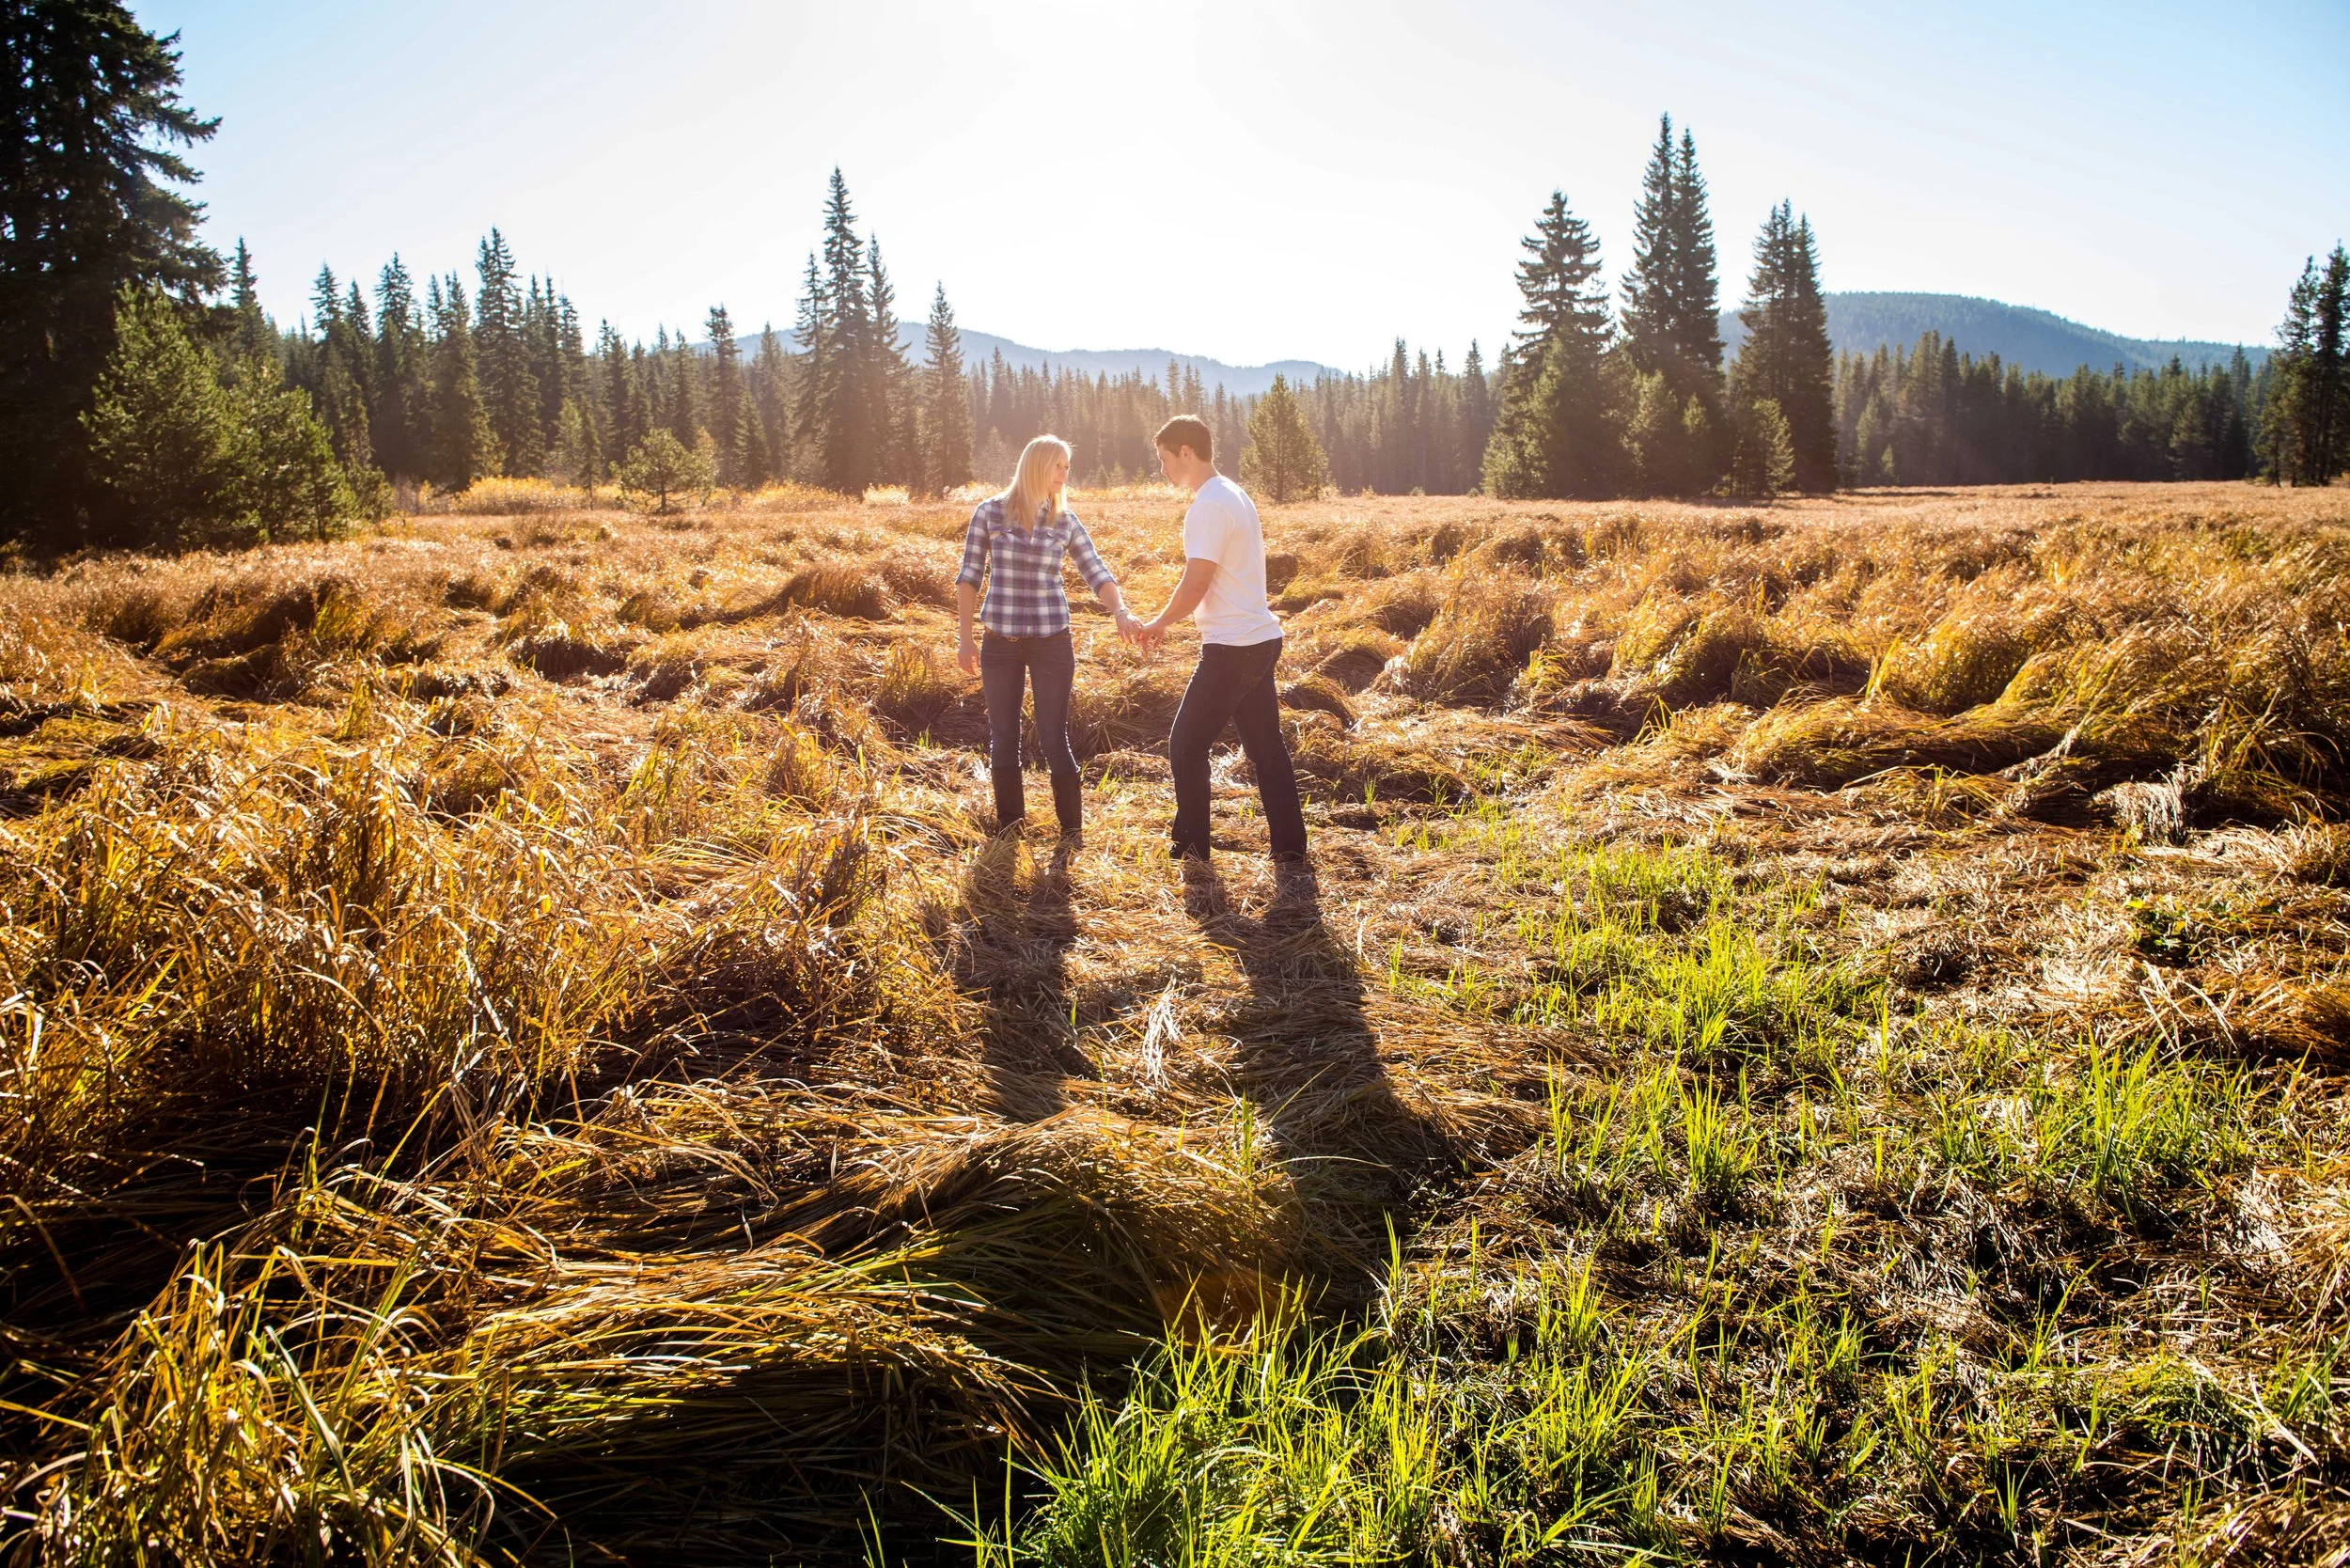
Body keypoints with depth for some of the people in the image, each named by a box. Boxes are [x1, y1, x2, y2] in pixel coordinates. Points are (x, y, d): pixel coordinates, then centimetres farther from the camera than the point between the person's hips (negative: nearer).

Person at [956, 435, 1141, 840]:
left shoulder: (1066, 522, 2)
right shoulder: (989, 512, -1)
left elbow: (1097, 574, -3)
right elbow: (969, 577, 3)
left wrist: (1120, 612, -22)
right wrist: (965, 636, 0)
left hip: (1051, 642, 0)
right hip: (1000, 642, 0)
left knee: (1054, 739, -1)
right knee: (1003, 739, 9)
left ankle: (1072, 832, 12)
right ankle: (1009, 829, 23)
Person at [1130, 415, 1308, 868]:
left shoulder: (1209, 506, -16)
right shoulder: (1236, 496, 15)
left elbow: (1196, 583, -19)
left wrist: (1160, 623, -3)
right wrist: (1170, 620, 17)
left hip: (1232, 648, -10)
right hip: (1262, 640, 10)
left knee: (1186, 745, 2)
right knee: (1266, 746, 12)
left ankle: (1191, 847, 10)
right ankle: (1289, 848, 16)